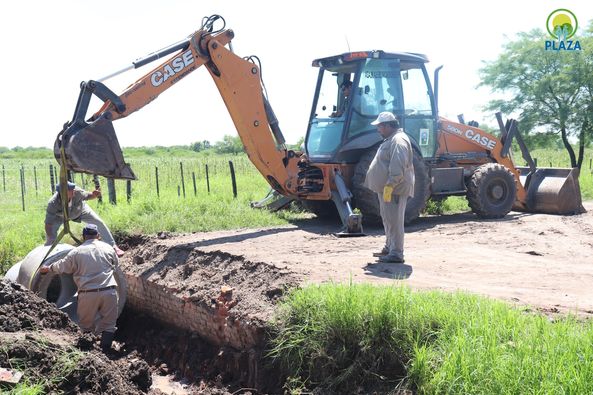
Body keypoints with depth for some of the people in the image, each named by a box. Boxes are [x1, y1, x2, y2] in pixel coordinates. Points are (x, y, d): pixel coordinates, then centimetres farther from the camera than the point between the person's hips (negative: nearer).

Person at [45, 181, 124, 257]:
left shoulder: (77, 192, -39)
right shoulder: (53, 203, -41)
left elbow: (87, 196, -16)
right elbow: (48, 224, -37)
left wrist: (94, 195, -40)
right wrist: (52, 242, -43)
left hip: (80, 210, 1)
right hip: (61, 216, -1)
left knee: (99, 223, -8)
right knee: (51, 231, -18)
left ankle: (113, 246, 5)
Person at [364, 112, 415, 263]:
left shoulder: (398, 141, -17)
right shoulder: (390, 140, 18)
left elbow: (397, 168, -26)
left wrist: (389, 185, -28)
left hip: (393, 189, -11)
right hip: (386, 188, 11)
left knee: (394, 220, -8)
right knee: (388, 219, 18)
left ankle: (396, 253, -5)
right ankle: (389, 248, 29)